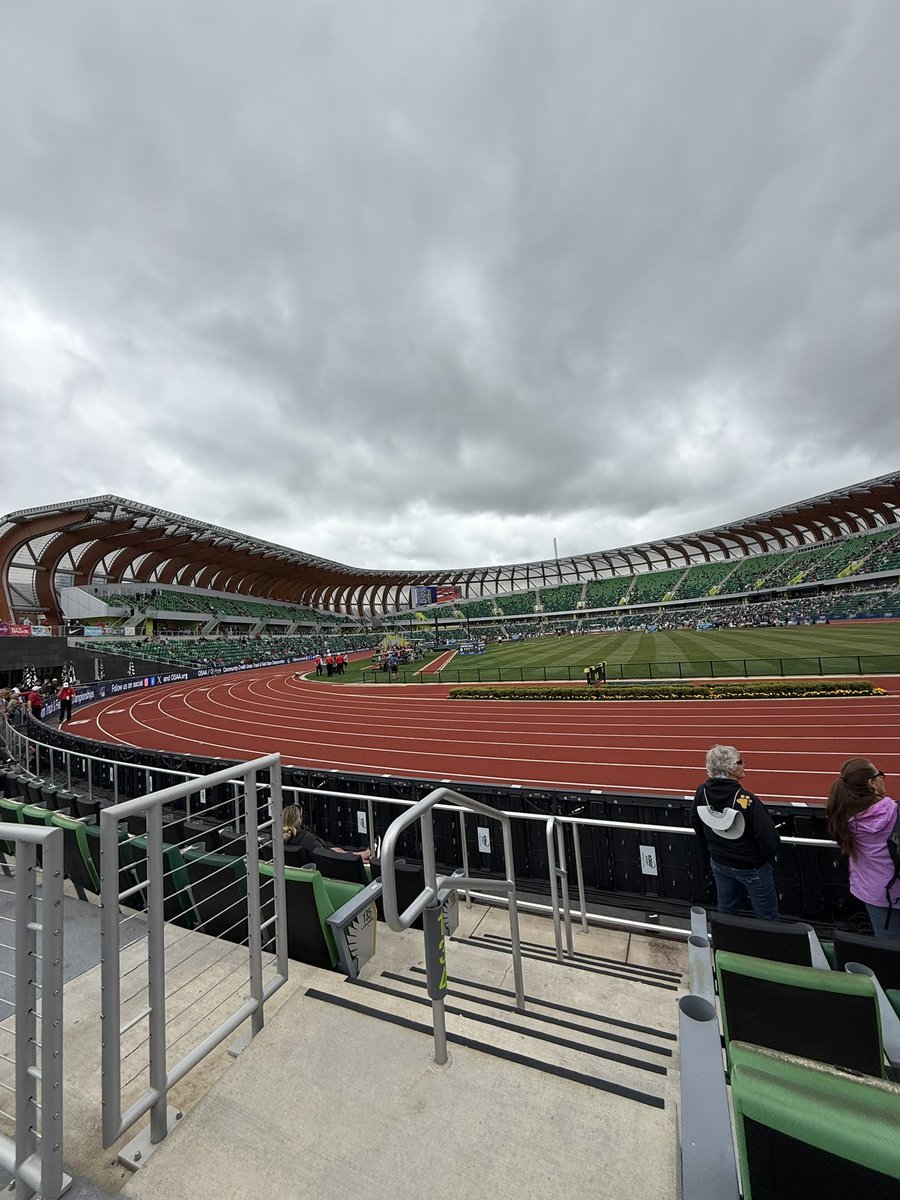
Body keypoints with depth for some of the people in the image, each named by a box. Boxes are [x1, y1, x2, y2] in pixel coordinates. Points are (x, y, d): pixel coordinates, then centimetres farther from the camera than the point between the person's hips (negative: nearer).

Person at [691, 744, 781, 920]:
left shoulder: (702, 792, -15)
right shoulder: (747, 800, -32)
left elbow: (696, 824, 2)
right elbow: (770, 841, -25)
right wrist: (770, 853, -1)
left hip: (719, 864, 5)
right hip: (752, 868, -5)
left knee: (726, 911, 24)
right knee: (767, 919, 18)